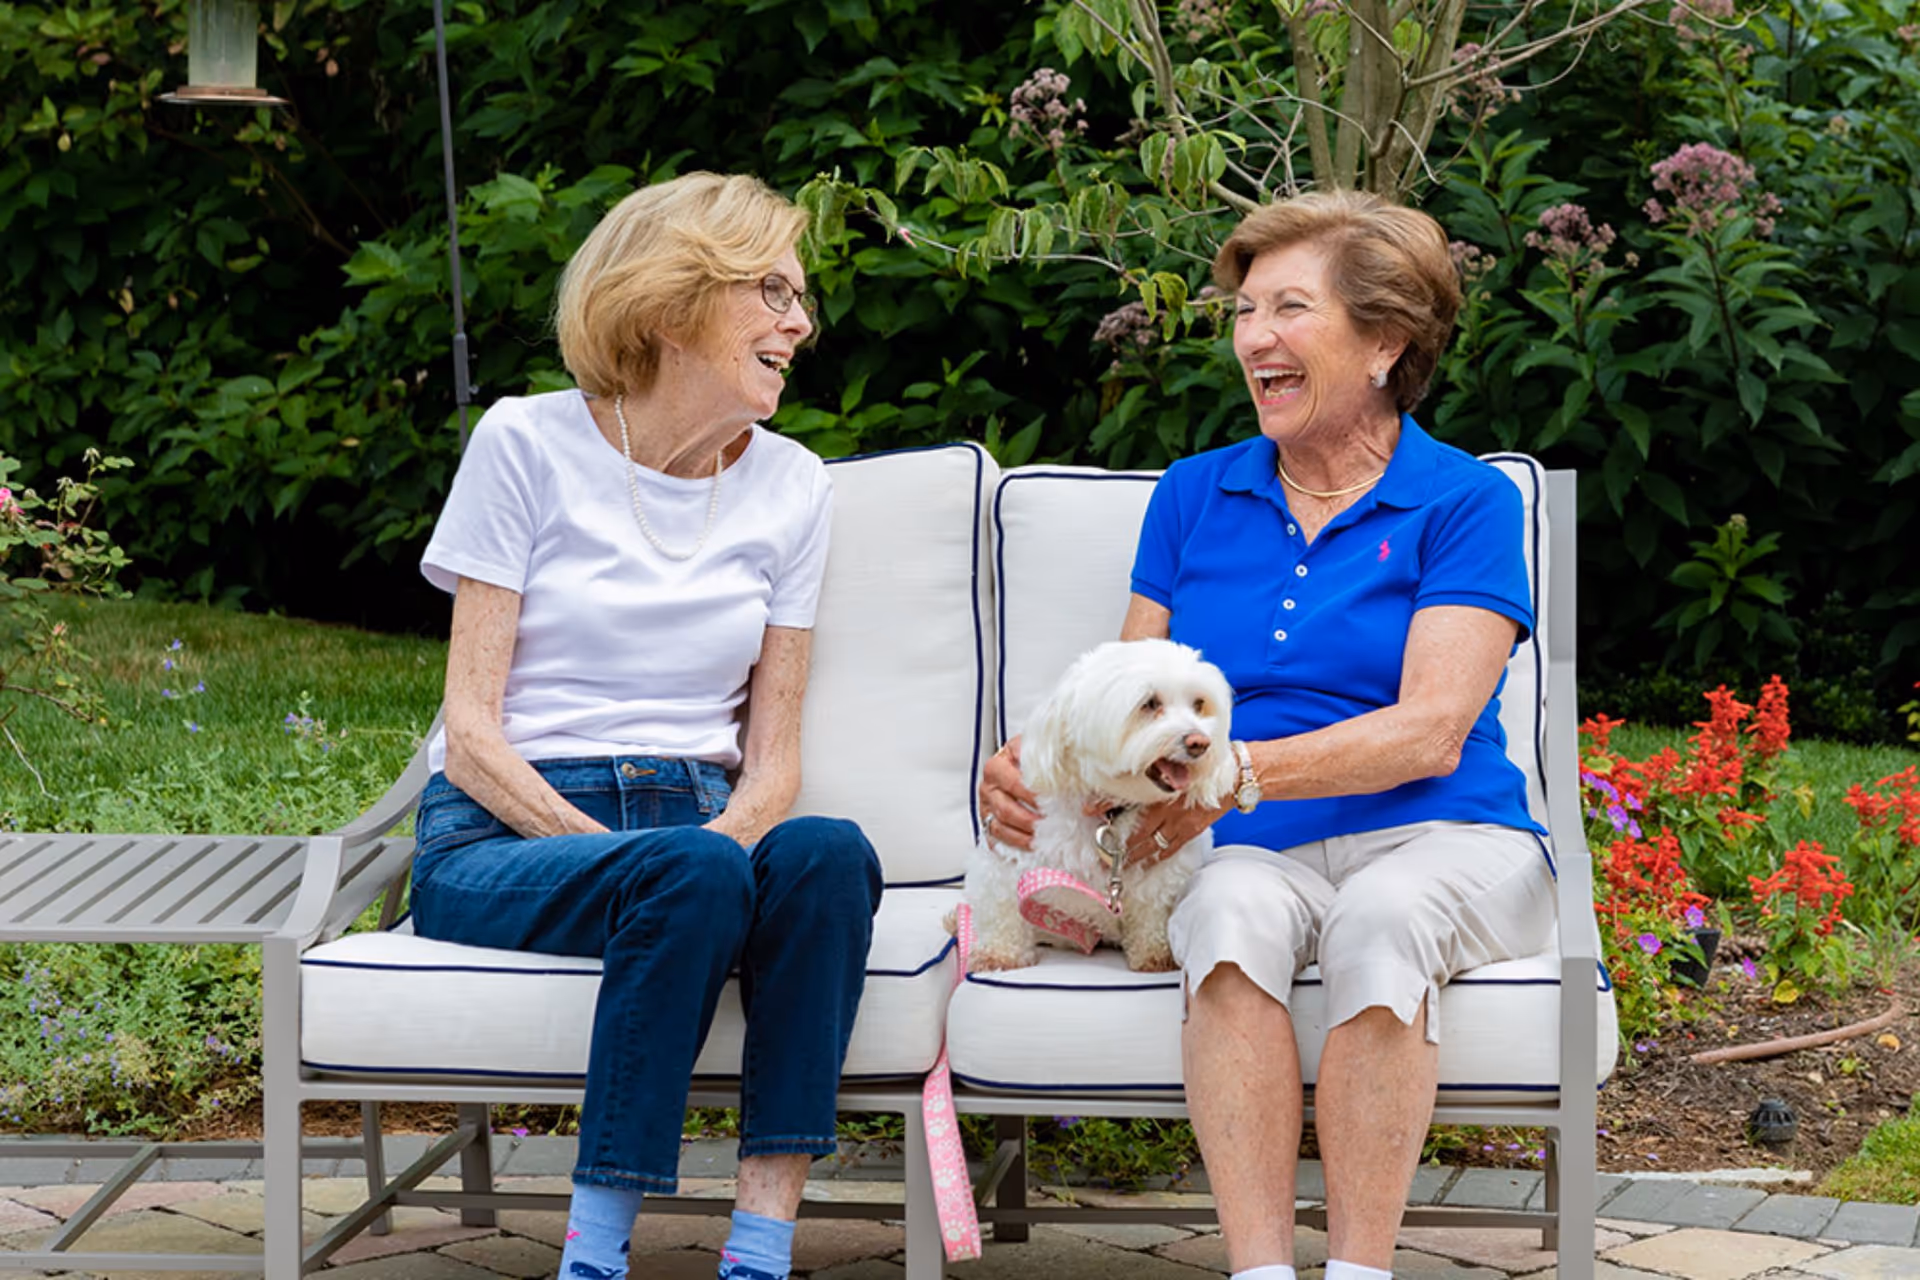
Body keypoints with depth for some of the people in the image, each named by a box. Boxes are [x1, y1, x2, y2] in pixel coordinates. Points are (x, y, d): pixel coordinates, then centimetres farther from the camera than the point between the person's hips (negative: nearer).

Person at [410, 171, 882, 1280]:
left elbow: (774, 755, 10)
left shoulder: (790, 485, 12)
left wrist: (726, 837, -13)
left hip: (704, 825, 4)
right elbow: (472, 732, -5)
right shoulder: (529, 444, 1)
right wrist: (613, 851, -19)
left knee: (828, 854, -31)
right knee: (691, 874, -36)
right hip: (504, 837, -3)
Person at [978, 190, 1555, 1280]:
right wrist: (1033, 765, -8)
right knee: (1235, 910, -34)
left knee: (1381, 915, -37)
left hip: (1438, 838, -2)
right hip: (1255, 853, 2)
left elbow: (1430, 733, -8)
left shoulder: (1464, 502, 4)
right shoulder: (1195, 496, 17)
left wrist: (1237, 770, -21)